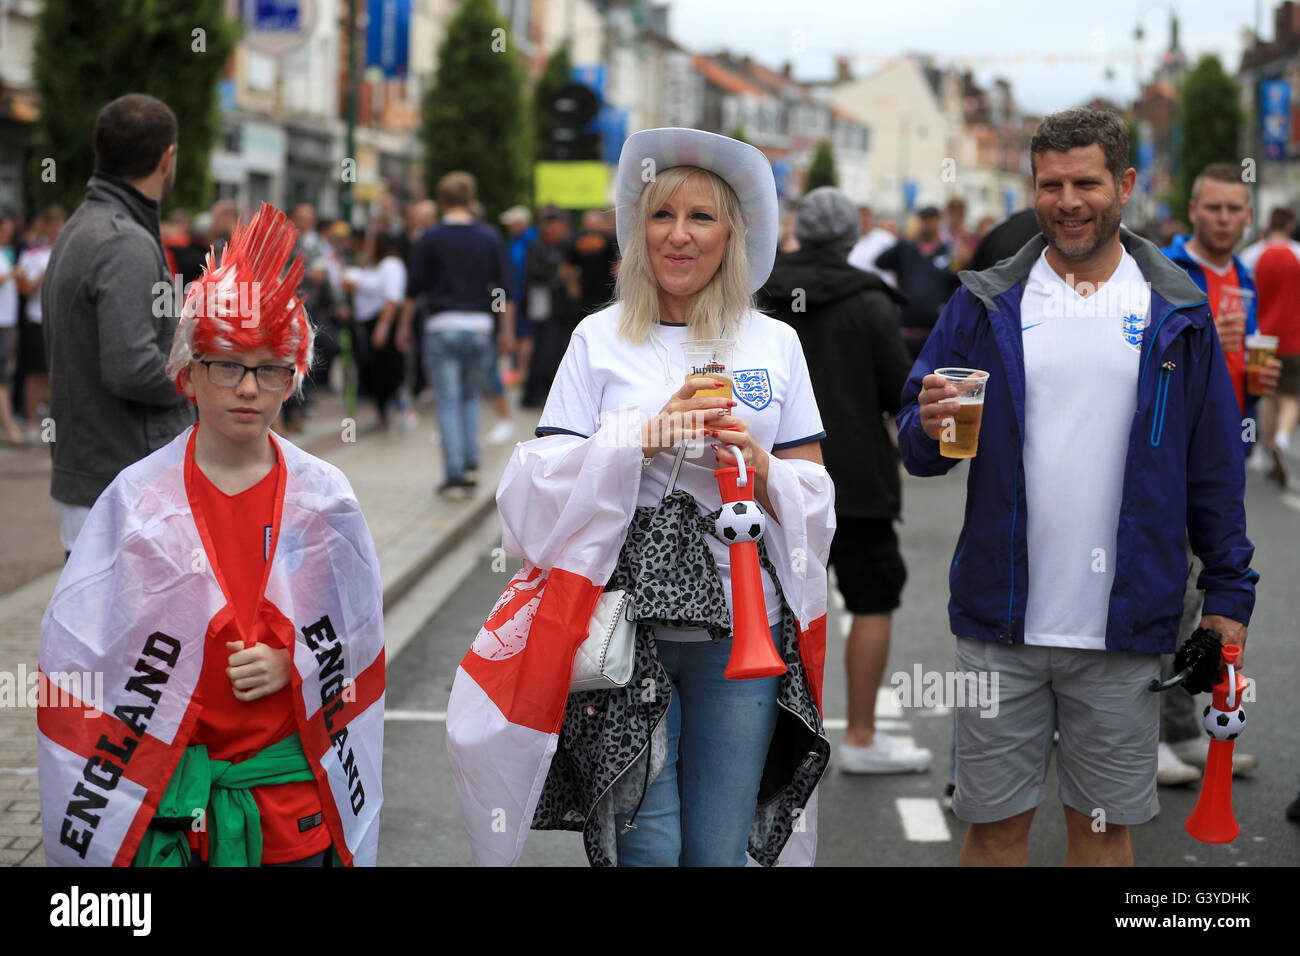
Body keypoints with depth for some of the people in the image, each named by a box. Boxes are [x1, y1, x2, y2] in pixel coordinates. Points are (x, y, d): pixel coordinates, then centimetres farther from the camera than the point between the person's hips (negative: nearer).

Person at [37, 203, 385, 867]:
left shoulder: (325, 496, 0)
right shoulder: (139, 495, -4)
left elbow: (361, 635, 8)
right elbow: (71, 648, -1)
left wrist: (291, 664, -11)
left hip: (294, 791, 1)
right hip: (164, 793, -1)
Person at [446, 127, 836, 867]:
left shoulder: (775, 343, 10)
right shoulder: (599, 340, 6)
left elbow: (815, 497, 10)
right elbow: (547, 485, -1)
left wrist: (761, 467, -10)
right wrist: (646, 436, -12)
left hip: (742, 621, 2)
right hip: (627, 621, -1)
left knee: (719, 846, 4)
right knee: (646, 841, -4)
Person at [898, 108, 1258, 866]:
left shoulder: (1178, 312, 4)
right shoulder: (987, 305, 4)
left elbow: (1216, 465, 6)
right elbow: (919, 449, 5)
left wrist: (1230, 592, 2)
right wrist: (929, 429, -18)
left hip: (1124, 630, 0)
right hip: (1002, 623, 0)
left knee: (1104, 824, 11)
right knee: (995, 824, 7)